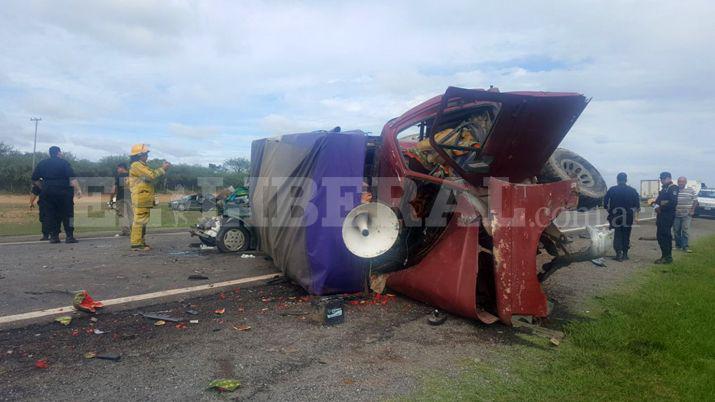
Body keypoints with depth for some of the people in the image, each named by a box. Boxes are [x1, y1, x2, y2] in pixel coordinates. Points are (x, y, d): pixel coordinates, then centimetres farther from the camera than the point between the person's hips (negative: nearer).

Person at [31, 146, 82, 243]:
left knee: (51, 215, 9)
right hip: (63, 192, -4)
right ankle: (69, 236, -5)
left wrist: (43, 188, 23)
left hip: (47, 193, 4)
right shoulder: (63, 162, -3)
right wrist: (78, 189, -15)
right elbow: (72, 178, -13)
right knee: (67, 214, -1)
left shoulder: (42, 164, 12)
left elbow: (35, 179, 12)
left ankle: (53, 236, 7)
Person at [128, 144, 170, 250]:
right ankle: (136, 243, -9)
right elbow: (151, 175, -20)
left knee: (142, 221, 13)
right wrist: (163, 169, -12)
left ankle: (140, 242, 19)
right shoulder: (136, 165, -11)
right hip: (140, 198, -11)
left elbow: (152, 175, 16)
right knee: (140, 220, -10)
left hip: (144, 199, 11)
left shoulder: (141, 165, 23)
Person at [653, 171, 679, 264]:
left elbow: (673, 202, -20)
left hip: (668, 216, -9)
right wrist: (657, 206, -3)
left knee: (665, 236, -6)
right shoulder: (664, 188, 18)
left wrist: (661, 208, -16)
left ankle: (668, 257, 0)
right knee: (660, 236, 12)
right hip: (661, 215, 9)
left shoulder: (673, 188, -10)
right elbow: (659, 200, 17)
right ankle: (664, 255, 20)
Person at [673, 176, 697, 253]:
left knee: (685, 230, -7)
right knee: (676, 231, 7)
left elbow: (695, 201, 5)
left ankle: (685, 246, -2)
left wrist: (692, 210, -3)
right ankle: (678, 245, 18)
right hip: (676, 214, 2)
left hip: (686, 215, -2)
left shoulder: (690, 190, 1)